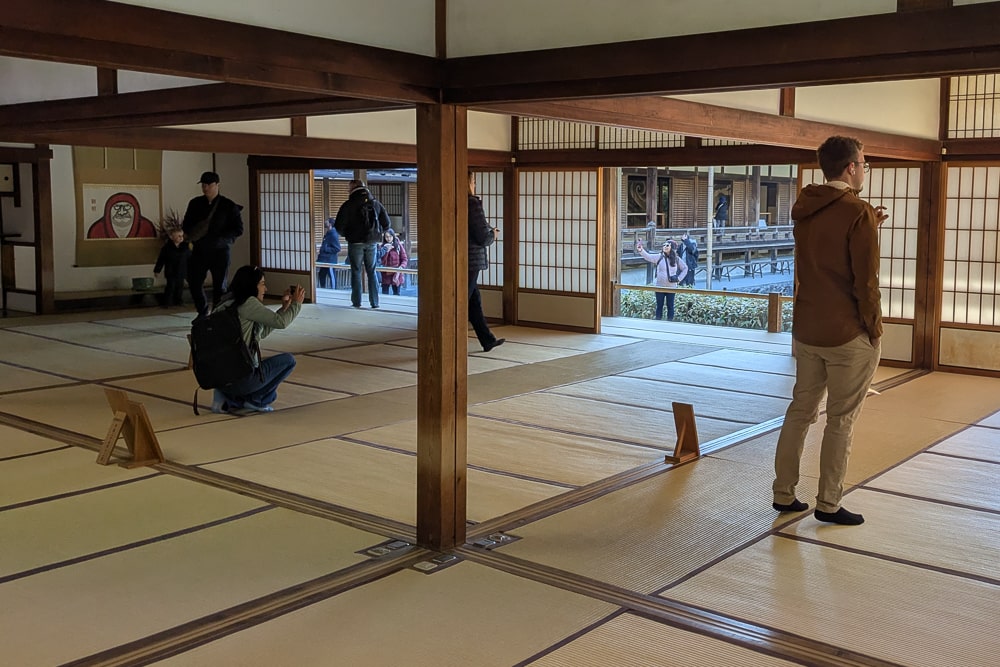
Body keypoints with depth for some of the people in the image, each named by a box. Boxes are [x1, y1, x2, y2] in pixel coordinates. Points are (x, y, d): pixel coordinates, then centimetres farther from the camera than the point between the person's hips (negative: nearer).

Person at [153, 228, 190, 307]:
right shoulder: (167, 247, -10)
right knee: (170, 286, -3)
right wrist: (157, 270, -3)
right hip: (171, 272, -3)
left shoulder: (185, 246, -2)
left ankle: (178, 301, 24)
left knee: (180, 286, 11)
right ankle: (167, 302, 5)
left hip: (181, 272, 3)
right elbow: (161, 259, -5)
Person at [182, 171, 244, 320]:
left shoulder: (228, 206, -4)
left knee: (219, 286, 0)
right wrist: (192, 235, -10)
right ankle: (202, 314, 24)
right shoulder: (195, 203, 7)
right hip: (199, 251, 4)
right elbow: (186, 226, 14)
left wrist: (219, 238, -19)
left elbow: (238, 229, -5)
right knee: (194, 283, 4)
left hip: (220, 252, -3)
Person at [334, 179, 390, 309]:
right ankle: (374, 302, 7)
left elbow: (339, 226, -8)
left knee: (356, 271, 8)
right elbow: (386, 224, 6)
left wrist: (345, 234, 13)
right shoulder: (376, 203, 4)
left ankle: (357, 302, 7)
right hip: (372, 243, 3)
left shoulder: (348, 205, -7)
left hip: (355, 243, -3)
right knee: (371, 272, 10)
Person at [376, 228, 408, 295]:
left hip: (396, 274, -1)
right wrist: (387, 251, -17)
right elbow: (382, 261, -5)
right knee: (384, 295, -1)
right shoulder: (382, 247, 3)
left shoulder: (398, 246, 1)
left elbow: (405, 259, 0)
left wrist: (401, 267, -19)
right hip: (386, 274, 1)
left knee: (396, 294, 2)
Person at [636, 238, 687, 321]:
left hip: (671, 287, 1)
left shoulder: (676, 259, 2)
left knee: (670, 306, 7)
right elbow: (648, 256, -20)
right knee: (659, 306, 7)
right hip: (659, 286, -1)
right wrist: (641, 251, -38)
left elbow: (685, 268, 15)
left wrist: (679, 278, 2)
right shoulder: (659, 257, -4)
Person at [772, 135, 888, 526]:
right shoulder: (858, 212, -15)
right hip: (849, 335, -7)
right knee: (841, 421, 4)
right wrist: (874, 328, -5)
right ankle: (828, 504, 11)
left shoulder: (803, 209, 7)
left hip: (806, 330, 7)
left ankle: (784, 494, 19)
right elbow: (865, 281, -16)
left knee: (800, 410, 14)